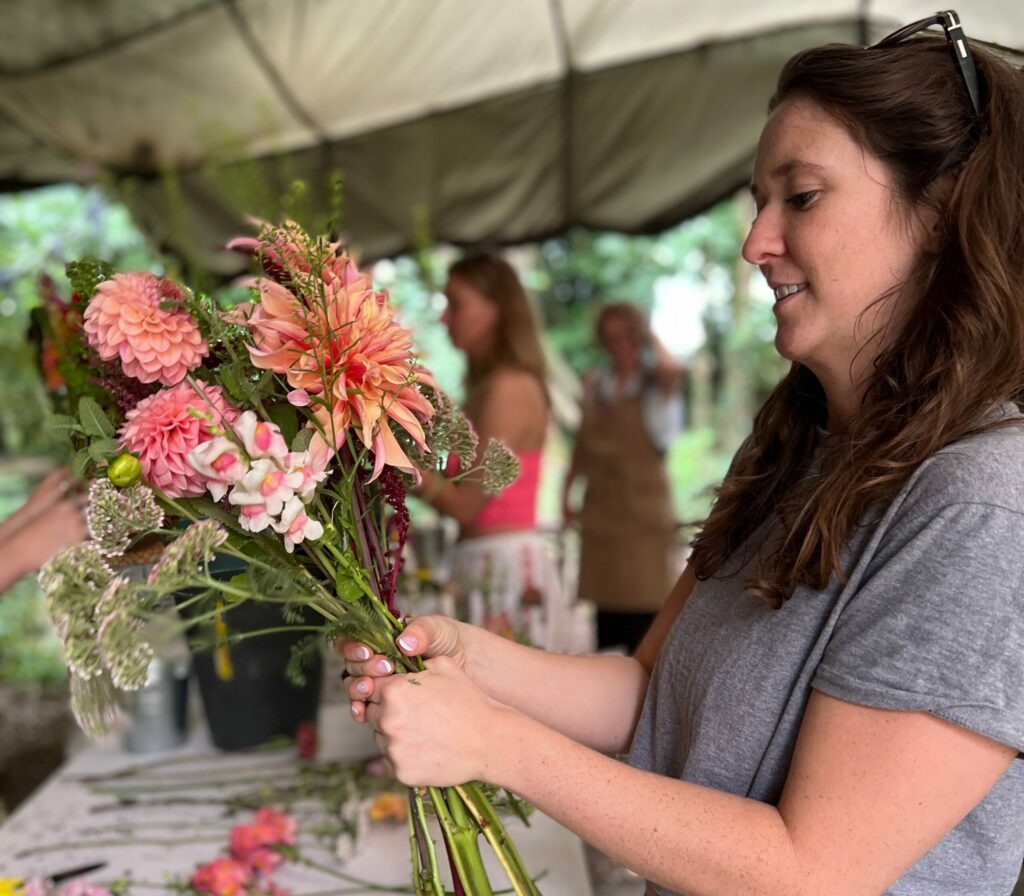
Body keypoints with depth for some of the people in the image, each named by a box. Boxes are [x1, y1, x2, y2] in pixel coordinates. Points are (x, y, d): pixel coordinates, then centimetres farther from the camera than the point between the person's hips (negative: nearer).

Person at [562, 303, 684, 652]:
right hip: (600, 511, 4)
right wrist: (566, 491, 16)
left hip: (644, 510, -4)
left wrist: (652, 341, -6)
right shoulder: (595, 383, 14)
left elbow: (673, 369, -24)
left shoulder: (655, 382, 1)